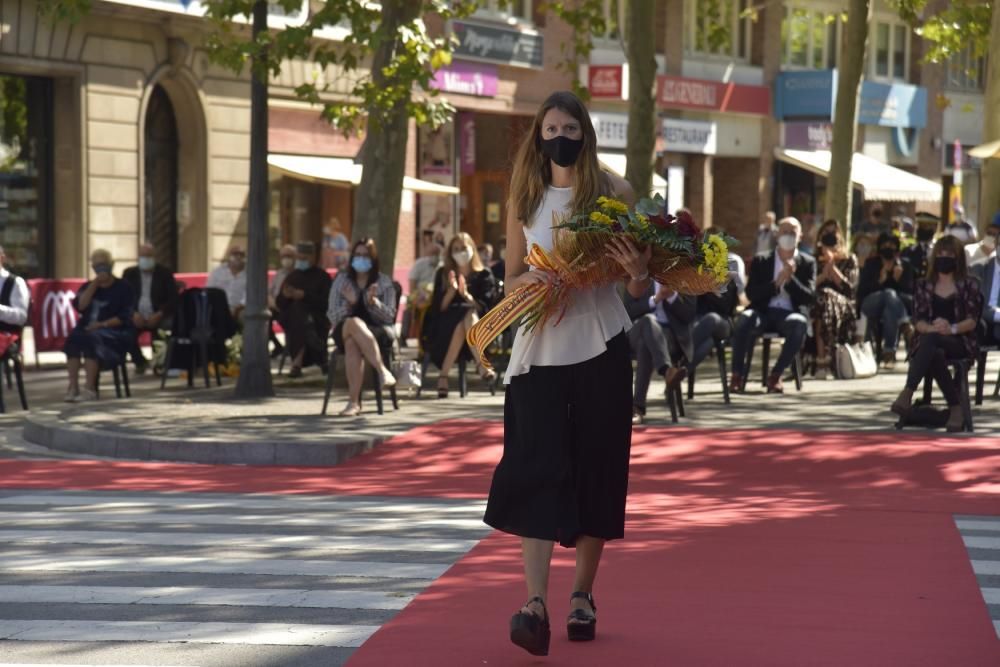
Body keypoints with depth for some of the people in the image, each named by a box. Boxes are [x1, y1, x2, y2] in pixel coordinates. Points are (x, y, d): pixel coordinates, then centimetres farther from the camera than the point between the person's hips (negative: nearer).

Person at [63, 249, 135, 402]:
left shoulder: (123, 288, 5)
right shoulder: (88, 286, 19)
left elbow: (125, 317, -5)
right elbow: (80, 306, 0)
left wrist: (103, 324, -17)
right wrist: (94, 284, -4)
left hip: (114, 331, -4)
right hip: (88, 328, 4)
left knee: (90, 338, -36)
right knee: (73, 338, -30)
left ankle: (90, 389, -36)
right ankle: (73, 388, -33)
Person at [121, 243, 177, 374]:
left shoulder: (165, 273, 5)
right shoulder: (129, 273, 10)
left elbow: (173, 299, -3)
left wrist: (159, 315, -19)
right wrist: (132, 314, -16)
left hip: (157, 317, -1)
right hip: (137, 316, 1)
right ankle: (140, 362, -2)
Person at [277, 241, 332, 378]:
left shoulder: (322, 277, 6)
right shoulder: (292, 276, 20)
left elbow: (326, 303, -9)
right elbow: (280, 304, 14)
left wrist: (305, 296, -19)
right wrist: (285, 296, -8)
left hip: (316, 319, -4)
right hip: (292, 319, 4)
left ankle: (297, 363, -33)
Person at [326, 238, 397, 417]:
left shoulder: (384, 282, 10)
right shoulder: (341, 280, 13)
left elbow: (389, 317, 1)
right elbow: (332, 316, 7)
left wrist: (373, 302, -17)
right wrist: (349, 303, -12)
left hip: (378, 332, -1)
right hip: (344, 332, 2)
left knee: (353, 342, -37)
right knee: (353, 323, -38)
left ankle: (354, 401, -39)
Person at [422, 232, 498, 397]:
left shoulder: (484, 275, 10)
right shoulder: (443, 274, 13)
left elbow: (486, 308, -1)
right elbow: (438, 308, 3)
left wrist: (467, 295, -17)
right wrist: (451, 290, -13)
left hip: (478, 329, 0)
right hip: (444, 330, 0)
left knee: (468, 315, -35)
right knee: (465, 314, -33)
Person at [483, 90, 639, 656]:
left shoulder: (614, 192, 3)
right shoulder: (524, 201, 8)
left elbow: (639, 290, 4)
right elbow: (511, 282, 11)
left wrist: (639, 269, -19)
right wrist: (529, 280, -11)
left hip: (600, 348, -1)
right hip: (541, 348, 1)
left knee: (596, 469, 3)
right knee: (536, 470, -10)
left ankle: (583, 595, 17)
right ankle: (536, 603, -18)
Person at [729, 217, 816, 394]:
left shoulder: (807, 263, 12)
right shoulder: (761, 261, 13)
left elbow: (809, 298, 1)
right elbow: (751, 293, 1)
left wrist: (790, 279, -15)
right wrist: (776, 283, -13)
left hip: (790, 313, 0)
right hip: (764, 311, 0)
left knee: (799, 324, -37)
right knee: (745, 319, -35)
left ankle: (775, 375, -22)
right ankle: (737, 375, -25)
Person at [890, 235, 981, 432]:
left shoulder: (969, 285, 10)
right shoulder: (924, 287, 18)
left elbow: (972, 321, -1)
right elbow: (919, 321, 6)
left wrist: (951, 328, -22)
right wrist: (932, 328, -19)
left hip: (960, 342, -2)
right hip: (930, 343, 2)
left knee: (929, 340, -39)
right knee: (935, 355, -40)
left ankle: (908, 393, -51)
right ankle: (956, 406, -35)